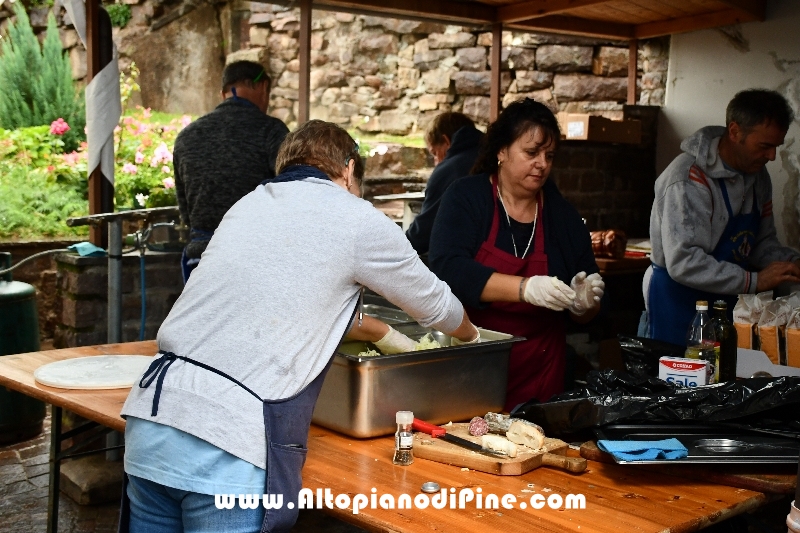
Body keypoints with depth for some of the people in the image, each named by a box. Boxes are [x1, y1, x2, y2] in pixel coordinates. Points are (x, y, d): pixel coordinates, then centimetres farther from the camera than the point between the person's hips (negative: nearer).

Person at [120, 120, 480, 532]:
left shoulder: (249, 204, 19)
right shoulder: (358, 221, 1)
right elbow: (434, 304, 17)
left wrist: (380, 333, 46)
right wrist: (470, 335, 40)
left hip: (149, 418, 7)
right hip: (226, 447, -7)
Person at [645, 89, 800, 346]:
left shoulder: (757, 176, 4)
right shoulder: (689, 179, -22)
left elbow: (762, 242, 14)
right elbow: (683, 263, -29)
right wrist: (754, 281, -27)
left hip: (724, 301, 8)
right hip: (677, 303, -8)